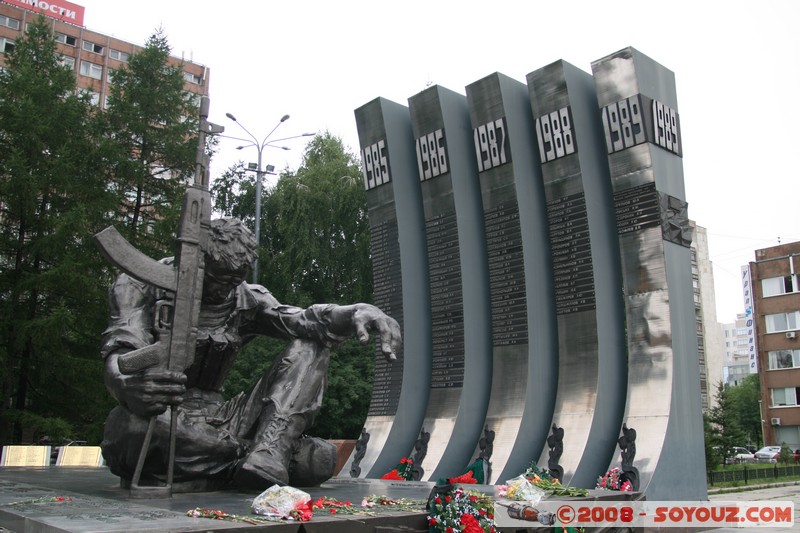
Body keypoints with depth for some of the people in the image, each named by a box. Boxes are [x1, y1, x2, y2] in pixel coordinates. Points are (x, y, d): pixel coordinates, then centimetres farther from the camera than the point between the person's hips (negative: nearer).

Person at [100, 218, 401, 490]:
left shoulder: (246, 300, 8)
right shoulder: (141, 286, -2)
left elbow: (304, 321, -7)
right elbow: (120, 354, -17)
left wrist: (357, 312, -29)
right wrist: (129, 388, -43)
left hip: (215, 420, 4)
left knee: (310, 348, -5)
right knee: (129, 424, -42)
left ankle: (267, 455, -31)